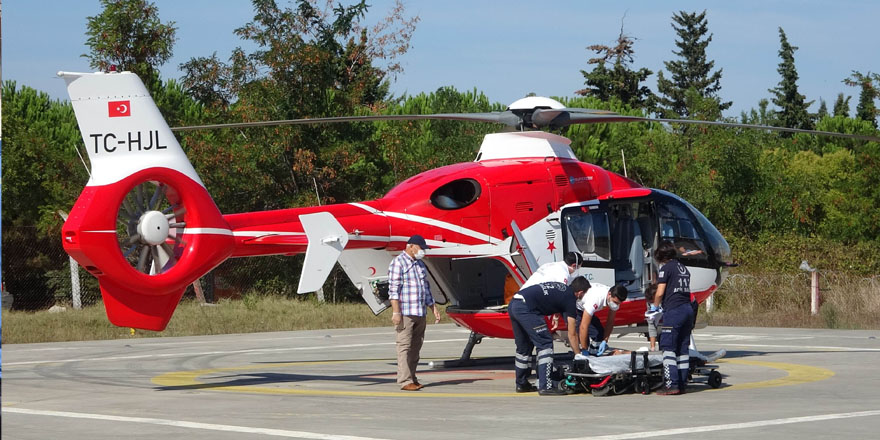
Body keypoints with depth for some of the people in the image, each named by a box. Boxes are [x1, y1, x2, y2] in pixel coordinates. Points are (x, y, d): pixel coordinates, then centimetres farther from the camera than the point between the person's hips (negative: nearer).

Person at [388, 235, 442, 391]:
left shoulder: (420, 264, 21)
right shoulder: (398, 263, -5)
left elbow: (426, 288, 27)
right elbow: (393, 289, -12)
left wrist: (434, 308, 21)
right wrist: (396, 312, -19)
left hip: (420, 313, 8)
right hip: (405, 313, -8)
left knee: (416, 347, 8)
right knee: (404, 346, -9)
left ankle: (412, 378, 14)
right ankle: (405, 381, -13)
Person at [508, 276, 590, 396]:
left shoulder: (560, 287, 24)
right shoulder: (570, 299, 2)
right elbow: (572, 334, 5)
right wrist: (579, 355, 11)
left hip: (513, 305, 9)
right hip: (526, 308, -9)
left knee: (523, 347, 20)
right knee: (545, 344, -3)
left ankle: (521, 384, 29)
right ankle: (545, 386, -8)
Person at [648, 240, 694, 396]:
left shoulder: (666, 268, -4)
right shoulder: (683, 268, 18)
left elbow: (660, 292, -8)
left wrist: (655, 306, 12)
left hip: (673, 311, -8)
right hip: (688, 309, 8)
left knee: (668, 348, -6)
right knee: (682, 349, 11)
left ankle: (672, 384, -14)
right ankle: (682, 384, 11)